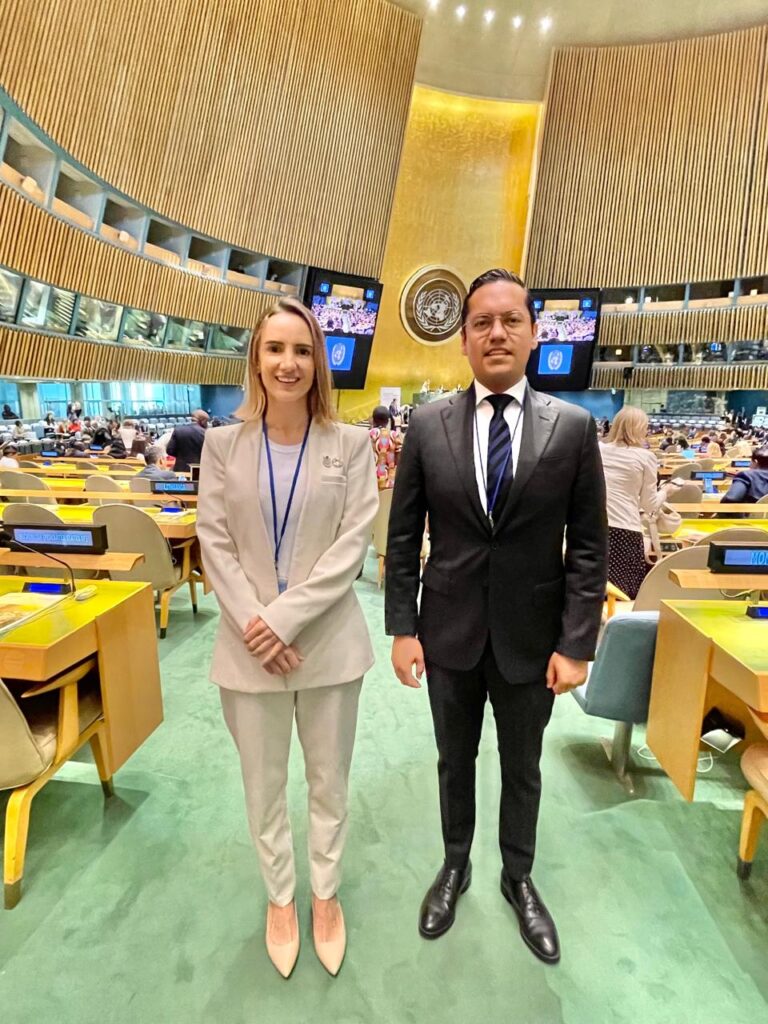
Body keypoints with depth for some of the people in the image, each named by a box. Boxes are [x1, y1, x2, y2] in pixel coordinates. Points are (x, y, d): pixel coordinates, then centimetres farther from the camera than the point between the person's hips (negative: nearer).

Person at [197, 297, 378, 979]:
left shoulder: (350, 444, -4)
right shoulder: (224, 444, 1)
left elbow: (354, 543, -9)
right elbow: (215, 543, -2)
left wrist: (286, 616, -16)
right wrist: (255, 622, -13)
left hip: (328, 641, -1)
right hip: (250, 643, 1)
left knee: (330, 782, 17)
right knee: (263, 785, 18)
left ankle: (326, 893, 44)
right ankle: (280, 897, 45)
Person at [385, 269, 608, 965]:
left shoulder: (573, 427, -7)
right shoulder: (428, 424, -5)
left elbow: (589, 547, -5)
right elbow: (403, 536, -3)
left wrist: (576, 645, -8)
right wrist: (402, 628, -5)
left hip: (531, 639, 0)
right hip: (450, 634, 1)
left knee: (523, 770, 21)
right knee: (455, 761, 22)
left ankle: (519, 878, 48)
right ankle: (455, 865, 49)